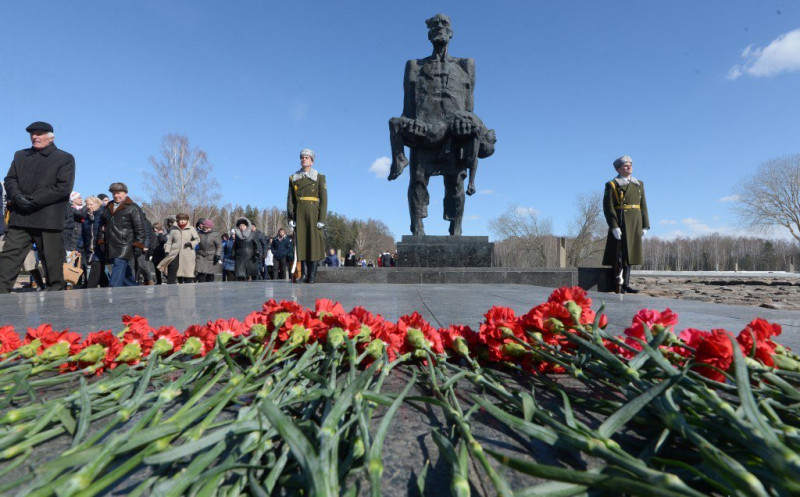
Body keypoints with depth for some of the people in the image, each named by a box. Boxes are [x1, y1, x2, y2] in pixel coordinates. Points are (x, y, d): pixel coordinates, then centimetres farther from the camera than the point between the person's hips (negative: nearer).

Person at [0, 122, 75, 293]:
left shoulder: (65, 158, 4)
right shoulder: (20, 155, 21)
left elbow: (63, 187, -8)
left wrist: (33, 201, -14)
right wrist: (17, 197, -9)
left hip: (48, 220, -4)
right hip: (19, 218, 5)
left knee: (53, 264, 2)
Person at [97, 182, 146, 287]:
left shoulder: (133, 208, -1)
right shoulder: (108, 208, 20)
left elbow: (140, 229, -7)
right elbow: (102, 225, 28)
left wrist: (138, 246, -13)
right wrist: (101, 241, 17)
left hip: (125, 249, -7)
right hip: (110, 248, 7)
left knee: (115, 282, -15)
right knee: (127, 278, 12)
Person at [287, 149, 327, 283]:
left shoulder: (319, 177, 7)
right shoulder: (293, 178, 14)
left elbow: (323, 199, 0)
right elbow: (290, 199, 9)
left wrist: (322, 218, -9)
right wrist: (290, 217, -2)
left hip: (314, 212, -2)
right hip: (299, 213, 2)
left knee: (314, 241, -5)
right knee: (301, 242, -2)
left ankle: (312, 274, -2)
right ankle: (305, 273, 2)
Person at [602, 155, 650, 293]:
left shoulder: (639, 184, 17)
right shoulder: (611, 185, -2)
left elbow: (643, 206, 16)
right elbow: (608, 207, -10)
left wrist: (645, 225, 8)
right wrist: (614, 226, -18)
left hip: (635, 224, 6)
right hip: (620, 223, -6)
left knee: (630, 252, 8)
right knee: (619, 254, -6)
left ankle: (625, 283, 14)